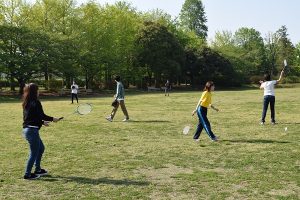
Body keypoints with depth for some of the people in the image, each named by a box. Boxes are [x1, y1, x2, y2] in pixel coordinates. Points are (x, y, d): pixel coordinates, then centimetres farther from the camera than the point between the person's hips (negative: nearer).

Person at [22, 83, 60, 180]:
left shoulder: (26, 103, 11)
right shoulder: (36, 103, -14)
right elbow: (42, 115, -15)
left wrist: (42, 122, 25)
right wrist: (53, 119, 0)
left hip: (26, 129, 9)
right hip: (32, 130, -9)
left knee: (41, 148, 23)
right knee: (34, 153, 2)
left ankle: (38, 170, 31)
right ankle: (27, 174, 10)